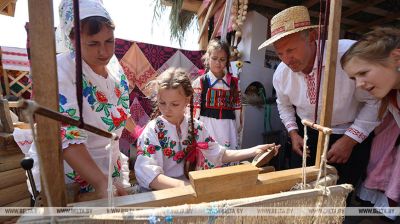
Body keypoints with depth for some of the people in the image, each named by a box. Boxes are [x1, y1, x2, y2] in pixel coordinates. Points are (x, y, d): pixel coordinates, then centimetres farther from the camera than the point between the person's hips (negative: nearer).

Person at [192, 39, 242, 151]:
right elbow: (195, 107, -2)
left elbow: (237, 107, 11)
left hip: (228, 127, 3)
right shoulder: (200, 82, -2)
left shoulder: (233, 82, 7)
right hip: (207, 126, -3)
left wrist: (238, 128, 12)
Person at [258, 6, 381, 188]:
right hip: (307, 135, 3)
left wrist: (350, 140, -18)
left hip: (353, 137, -3)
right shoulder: (281, 73, -11)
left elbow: (375, 101, -16)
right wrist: (293, 133, -2)